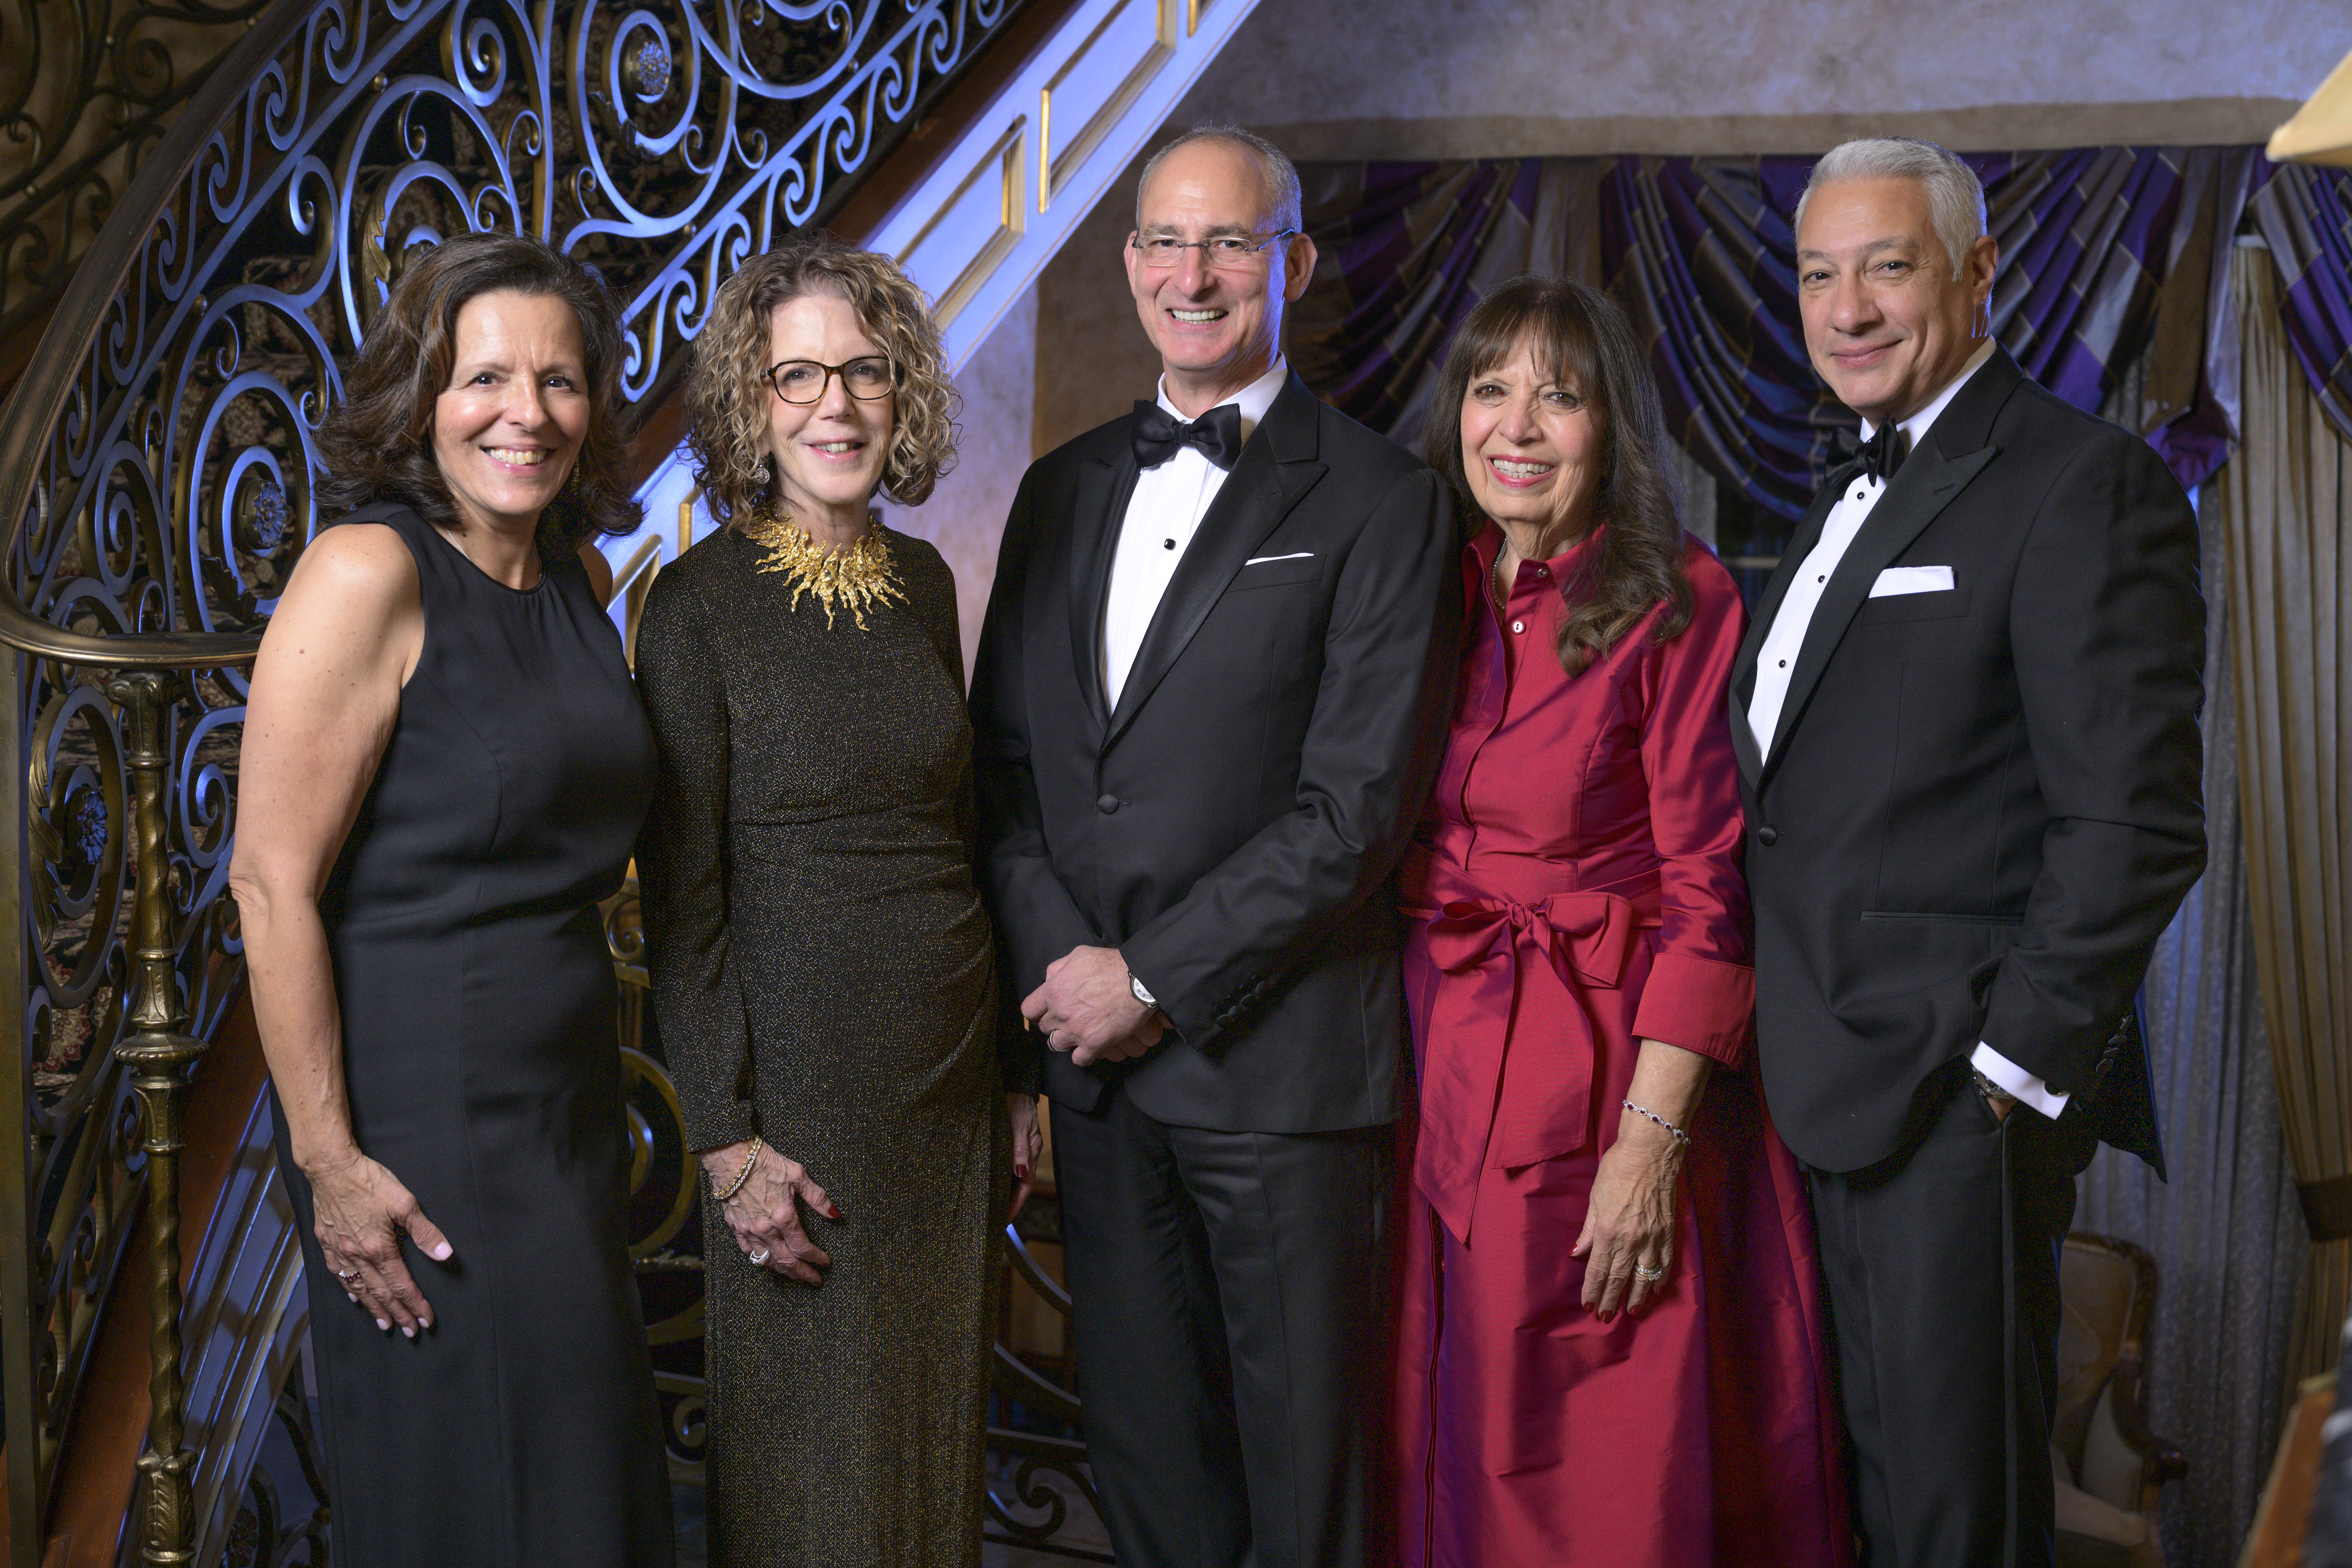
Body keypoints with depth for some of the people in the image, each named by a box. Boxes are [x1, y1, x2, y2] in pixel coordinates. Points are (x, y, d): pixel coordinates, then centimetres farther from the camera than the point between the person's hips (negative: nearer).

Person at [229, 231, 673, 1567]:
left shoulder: (581, 575, 8)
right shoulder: (369, 571, -15)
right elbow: (272, 882, -18)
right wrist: (328, 1159, -19)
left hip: (573, 1092, 8)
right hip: (422, 1118, -7)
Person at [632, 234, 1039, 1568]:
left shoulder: (925, 584, 7)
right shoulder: (700, 604, -9)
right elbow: (681, 896, -10)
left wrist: (1016, 1071, 13)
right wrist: (728, 1140, -13)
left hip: (953, 1074, 5)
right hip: (801, 1088, -5)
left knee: (936, 1437, 15)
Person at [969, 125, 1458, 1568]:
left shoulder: (1381, 502, -5)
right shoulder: (1064, 491, 14)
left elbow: (1357, 802, -12)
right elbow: (1005, 759, 11)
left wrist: (1156, 981, -12)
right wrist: (1062, 962, -4)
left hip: (1277, 1057, -5)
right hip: (1093, 1049, 5)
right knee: (1141, 1434, 13)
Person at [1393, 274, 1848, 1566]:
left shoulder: (1677, 606, -7)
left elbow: (1708, 891, -11)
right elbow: (1376, 860, 12)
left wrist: (1649, 1142, -18)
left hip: (1608, 1086, -5)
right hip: (1436, 1094, 5)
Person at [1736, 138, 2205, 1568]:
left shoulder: (2087, 484, -11)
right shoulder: (1857, 496, 18)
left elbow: (2135, 823, -17)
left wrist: (2014, 1066, -17)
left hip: (1956, 1096, -8)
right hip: (1839, 1088, 8)